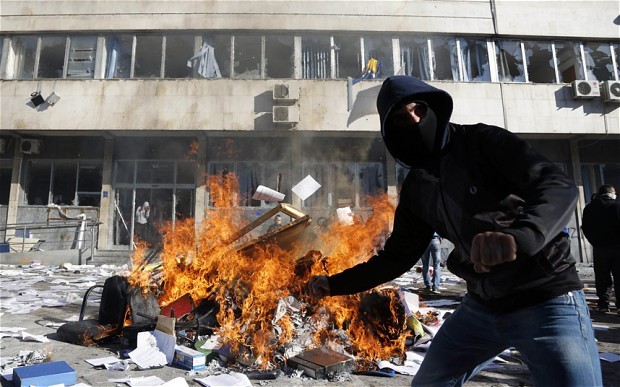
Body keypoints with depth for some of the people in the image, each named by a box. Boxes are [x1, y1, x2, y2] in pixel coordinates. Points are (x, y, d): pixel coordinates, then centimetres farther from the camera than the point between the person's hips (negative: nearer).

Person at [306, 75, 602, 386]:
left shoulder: (483, 141, -12)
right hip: (480, 306, 6)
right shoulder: (416, 188, 3)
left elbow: (559, 186, -24)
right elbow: (396, 256, 10)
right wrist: (335, 284, 6)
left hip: (547, 300, -5)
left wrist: (518, 236, -45)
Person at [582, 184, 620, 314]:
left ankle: (603, 304, 9)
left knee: (602, 278, 9)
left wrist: (595, 243, 11)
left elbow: (586, 229, 5)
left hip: (599, 248, 2)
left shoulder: (590, 208, 6)